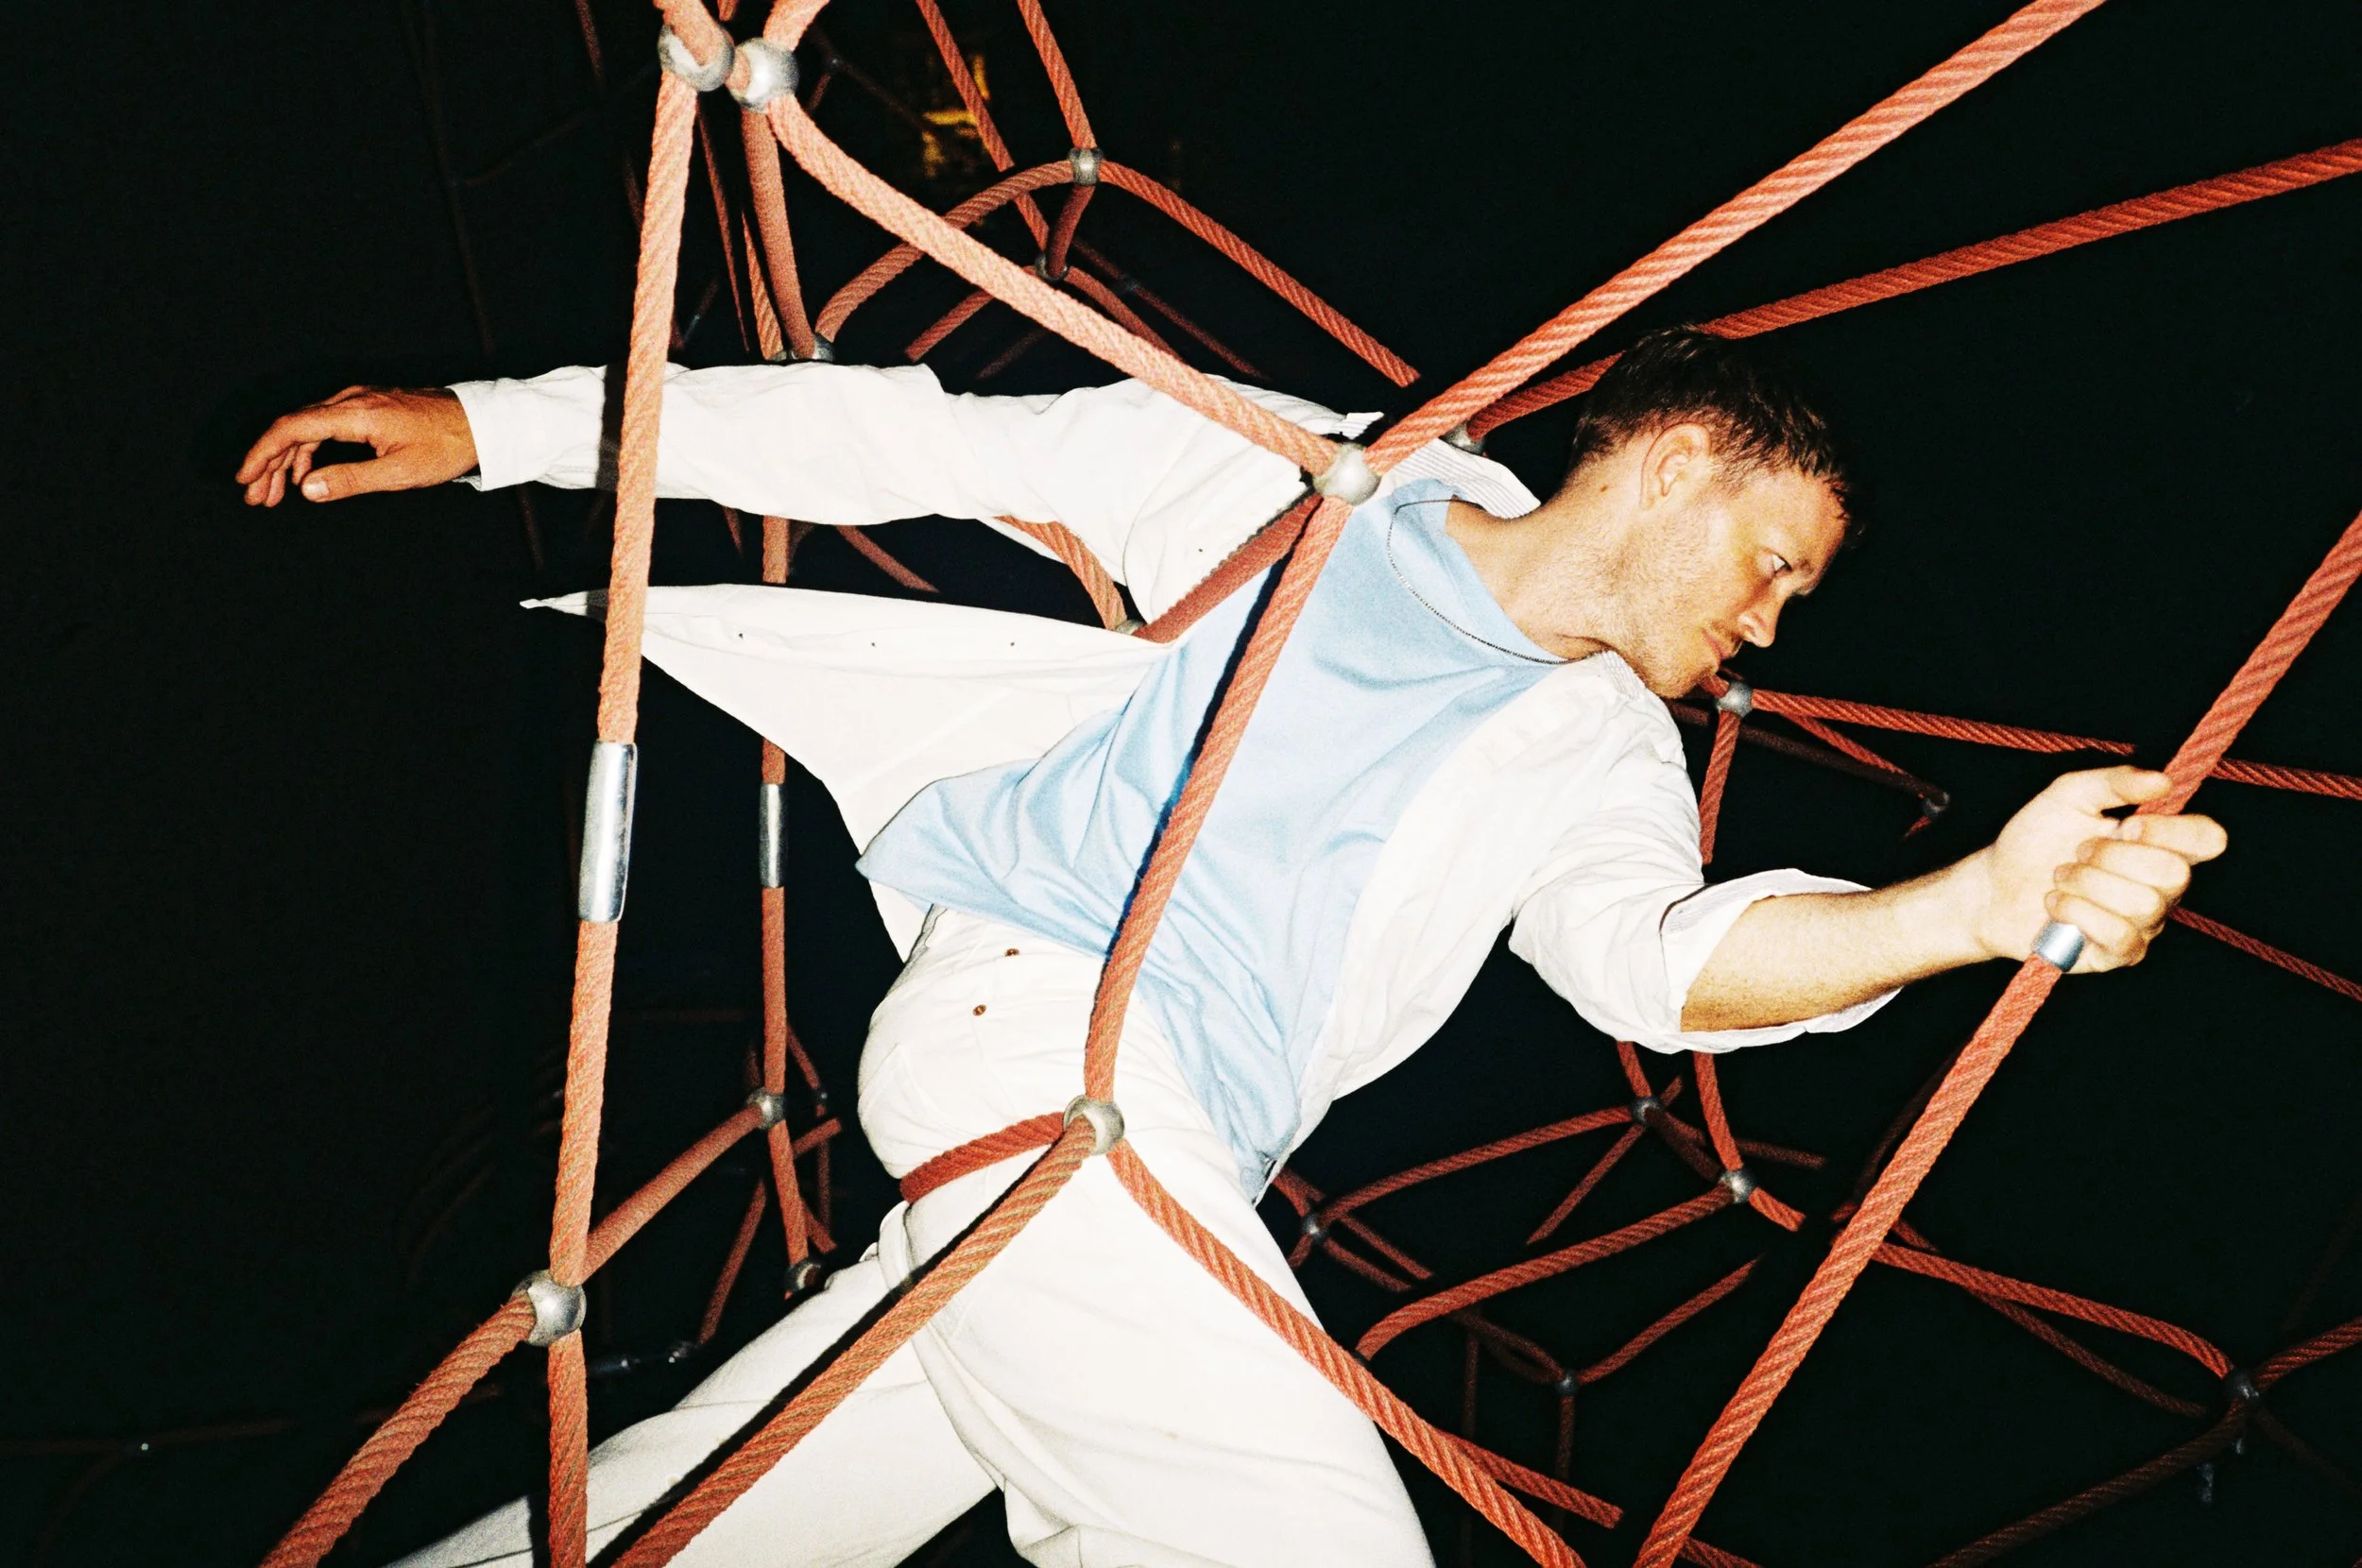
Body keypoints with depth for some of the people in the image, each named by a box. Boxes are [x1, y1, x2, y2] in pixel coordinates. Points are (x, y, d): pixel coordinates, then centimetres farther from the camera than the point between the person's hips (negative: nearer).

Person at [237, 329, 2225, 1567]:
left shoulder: (1602, 756, 14)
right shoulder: (1294, 474, 3)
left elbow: (1652, 948, -8)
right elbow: (915, 437, 5)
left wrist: (1975, 906, -28)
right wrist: (489, 422, 4)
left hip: (1178, 1163, 6)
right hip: (1034, 1035, -6)